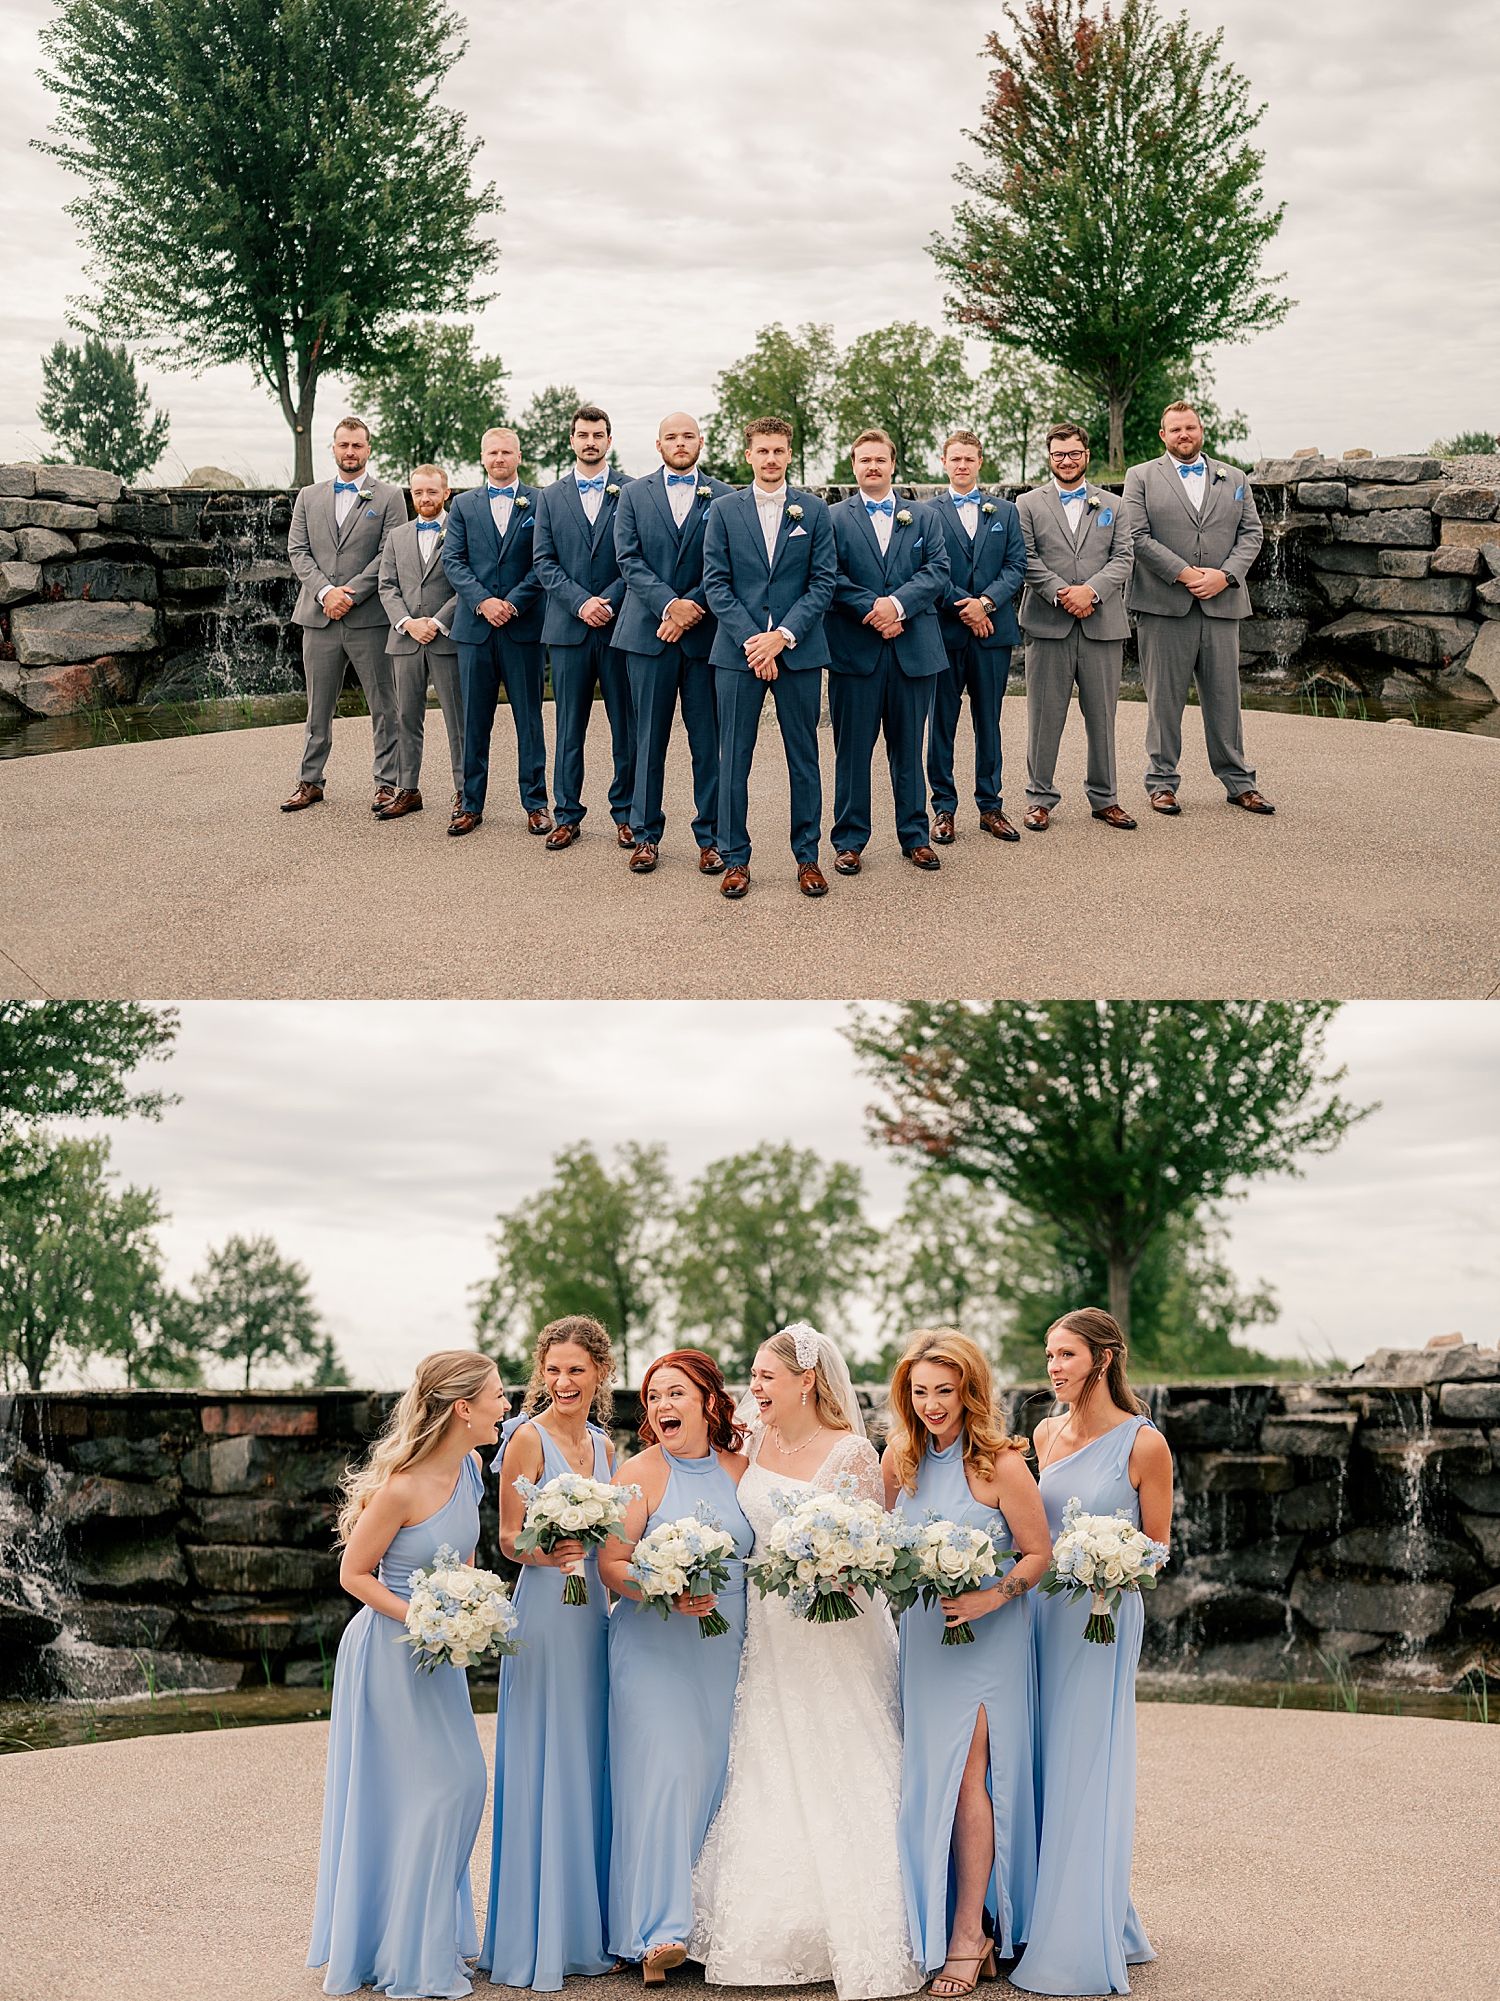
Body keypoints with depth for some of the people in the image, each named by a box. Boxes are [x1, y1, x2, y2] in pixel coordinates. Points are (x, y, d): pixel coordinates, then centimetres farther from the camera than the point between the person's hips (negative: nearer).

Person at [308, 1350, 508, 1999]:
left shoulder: (469, 1469, -1)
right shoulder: (401, 1488, -26)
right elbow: (354, 1574, -16)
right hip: (392, 1649, -8)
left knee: (461, 1783, 13)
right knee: (435, 1789, -2)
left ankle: (435, 1934, 29)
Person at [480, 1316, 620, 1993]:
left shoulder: (603, 1445, 13)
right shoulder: (528, 1438, -6)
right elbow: (509, 1539, -9)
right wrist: (547, 1552, -27)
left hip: (596, 1613, 6)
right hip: (544, 1614, -6)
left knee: (590, 1771, 10)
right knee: (544, 1769, -4)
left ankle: (586, 1930, 19)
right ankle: (535, 1941, 4)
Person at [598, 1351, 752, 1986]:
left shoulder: (740, 1469, 8)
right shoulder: (641, 1472, -2)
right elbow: (612, 1566, -6)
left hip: (725, 1648, 3)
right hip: (653, 1646, -3)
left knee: (713, 1778, 4)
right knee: (661, 1774, -11)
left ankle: (708, 1921, 14)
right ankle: (659, 1931, -9)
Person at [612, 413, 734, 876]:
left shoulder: (724, 498, 5)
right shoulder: (634, 495, 9)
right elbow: (629, 559, -1)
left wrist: (692, 607, -13)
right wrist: (669, 604, -14)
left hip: (705, 634, -1)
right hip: (649, 634, 1)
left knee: (708, 742, 2)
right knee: (649, 739, 6)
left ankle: (709, 837, 10)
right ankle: (646, 834, 14)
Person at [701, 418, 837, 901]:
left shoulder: (814, 510, 5)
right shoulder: (724, 510, 5)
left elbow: (824, 581, 0)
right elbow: (716, 584, 0)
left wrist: (783, 636, -11)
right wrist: (751, 640, -11)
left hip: (799, 650, 0)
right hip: (737, 652, 0)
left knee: (804, 757, 5)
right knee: (734, 760, 2)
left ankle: (807, 856, 15)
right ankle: (735, 859, 10)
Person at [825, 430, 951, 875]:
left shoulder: (924, 518, 13)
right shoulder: (834, 518, 6)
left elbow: (937, 571, 0)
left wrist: (898, 604, -14)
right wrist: (870, 609, -16)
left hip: (913, 651, 2)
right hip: (855, 650, -2)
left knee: (909, 748, 9)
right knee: (852, 750, 3)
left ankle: (915, 836, 18)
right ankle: (849, 841, 11)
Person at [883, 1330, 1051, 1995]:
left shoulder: (1000, 1463, -12)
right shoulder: (899, 1459, 5)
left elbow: (1040, 1554, -8)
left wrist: (991, 1597, -21)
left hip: (985, 1635, -5)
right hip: (919, 1634, 5)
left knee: (964, 1772, -8)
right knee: (925, 1775, 6)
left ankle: (969, 1935, 2)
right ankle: (932, 1928, 15)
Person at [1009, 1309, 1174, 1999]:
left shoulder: (1143, 1443, -9)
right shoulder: (1047, 1434, 8)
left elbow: (1155, 1547, -3)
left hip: (1104, 1617, -6)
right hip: (1043, 1611, 6)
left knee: (1085, 1770, -2)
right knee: (1044, 1767, 10)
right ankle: (1044, 1924, 22)